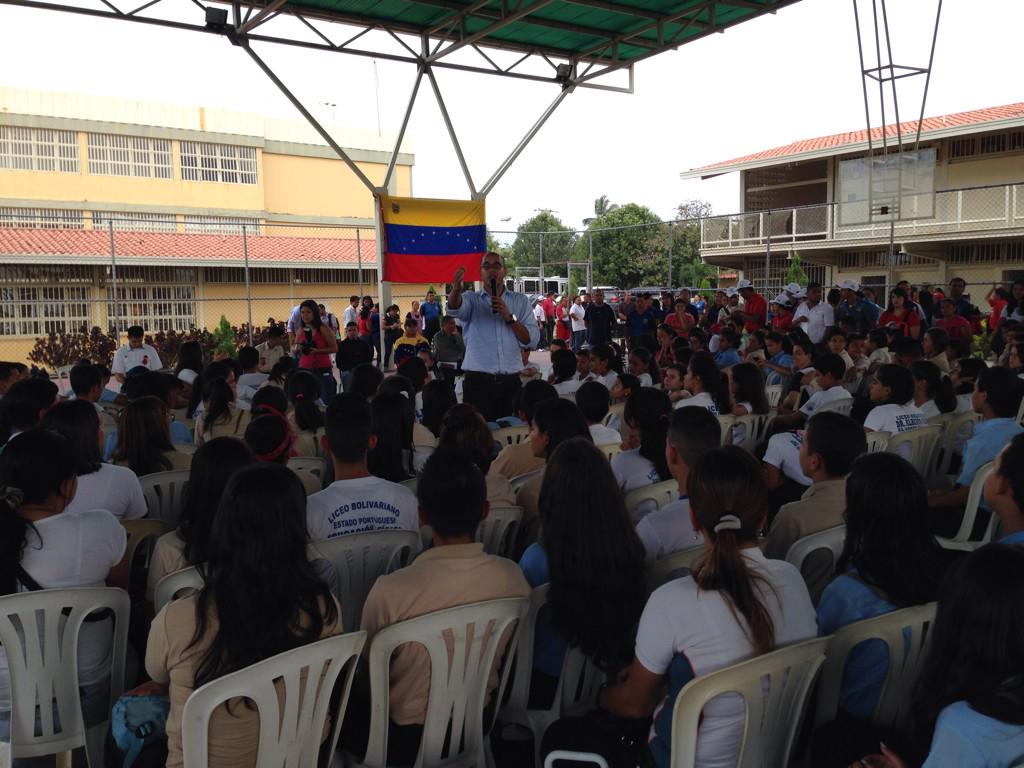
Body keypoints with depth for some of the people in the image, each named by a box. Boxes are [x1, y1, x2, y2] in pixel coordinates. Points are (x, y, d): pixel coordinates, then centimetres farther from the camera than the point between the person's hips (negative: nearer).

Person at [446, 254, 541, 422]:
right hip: (477, 381, -1)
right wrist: (456, 290, -39)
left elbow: (532, 341, 3)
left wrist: (509, 317, -10)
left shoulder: (521, 301, 11)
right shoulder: (471, 299, 7)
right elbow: (455, 309, -17)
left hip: (510, 381, 2)